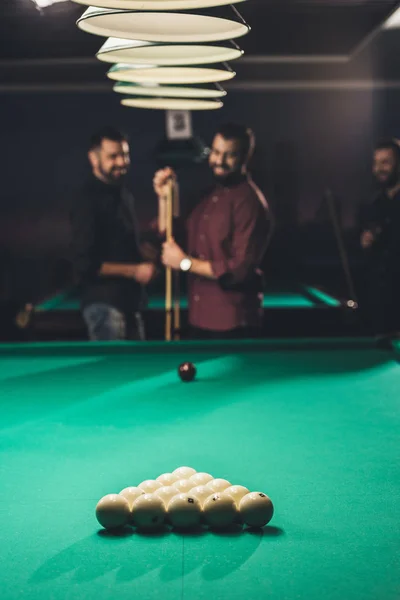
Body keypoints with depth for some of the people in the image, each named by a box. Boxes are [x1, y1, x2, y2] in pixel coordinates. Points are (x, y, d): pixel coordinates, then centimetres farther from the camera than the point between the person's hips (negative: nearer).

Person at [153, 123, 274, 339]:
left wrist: (186, 262, -17)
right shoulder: (211, 196, 12)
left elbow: (240, 270, -21)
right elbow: (170, 240, 14)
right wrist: (164, 197, 2)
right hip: (201, 317, 9)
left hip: (232, 323, -8)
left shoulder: (249, 202, -15)